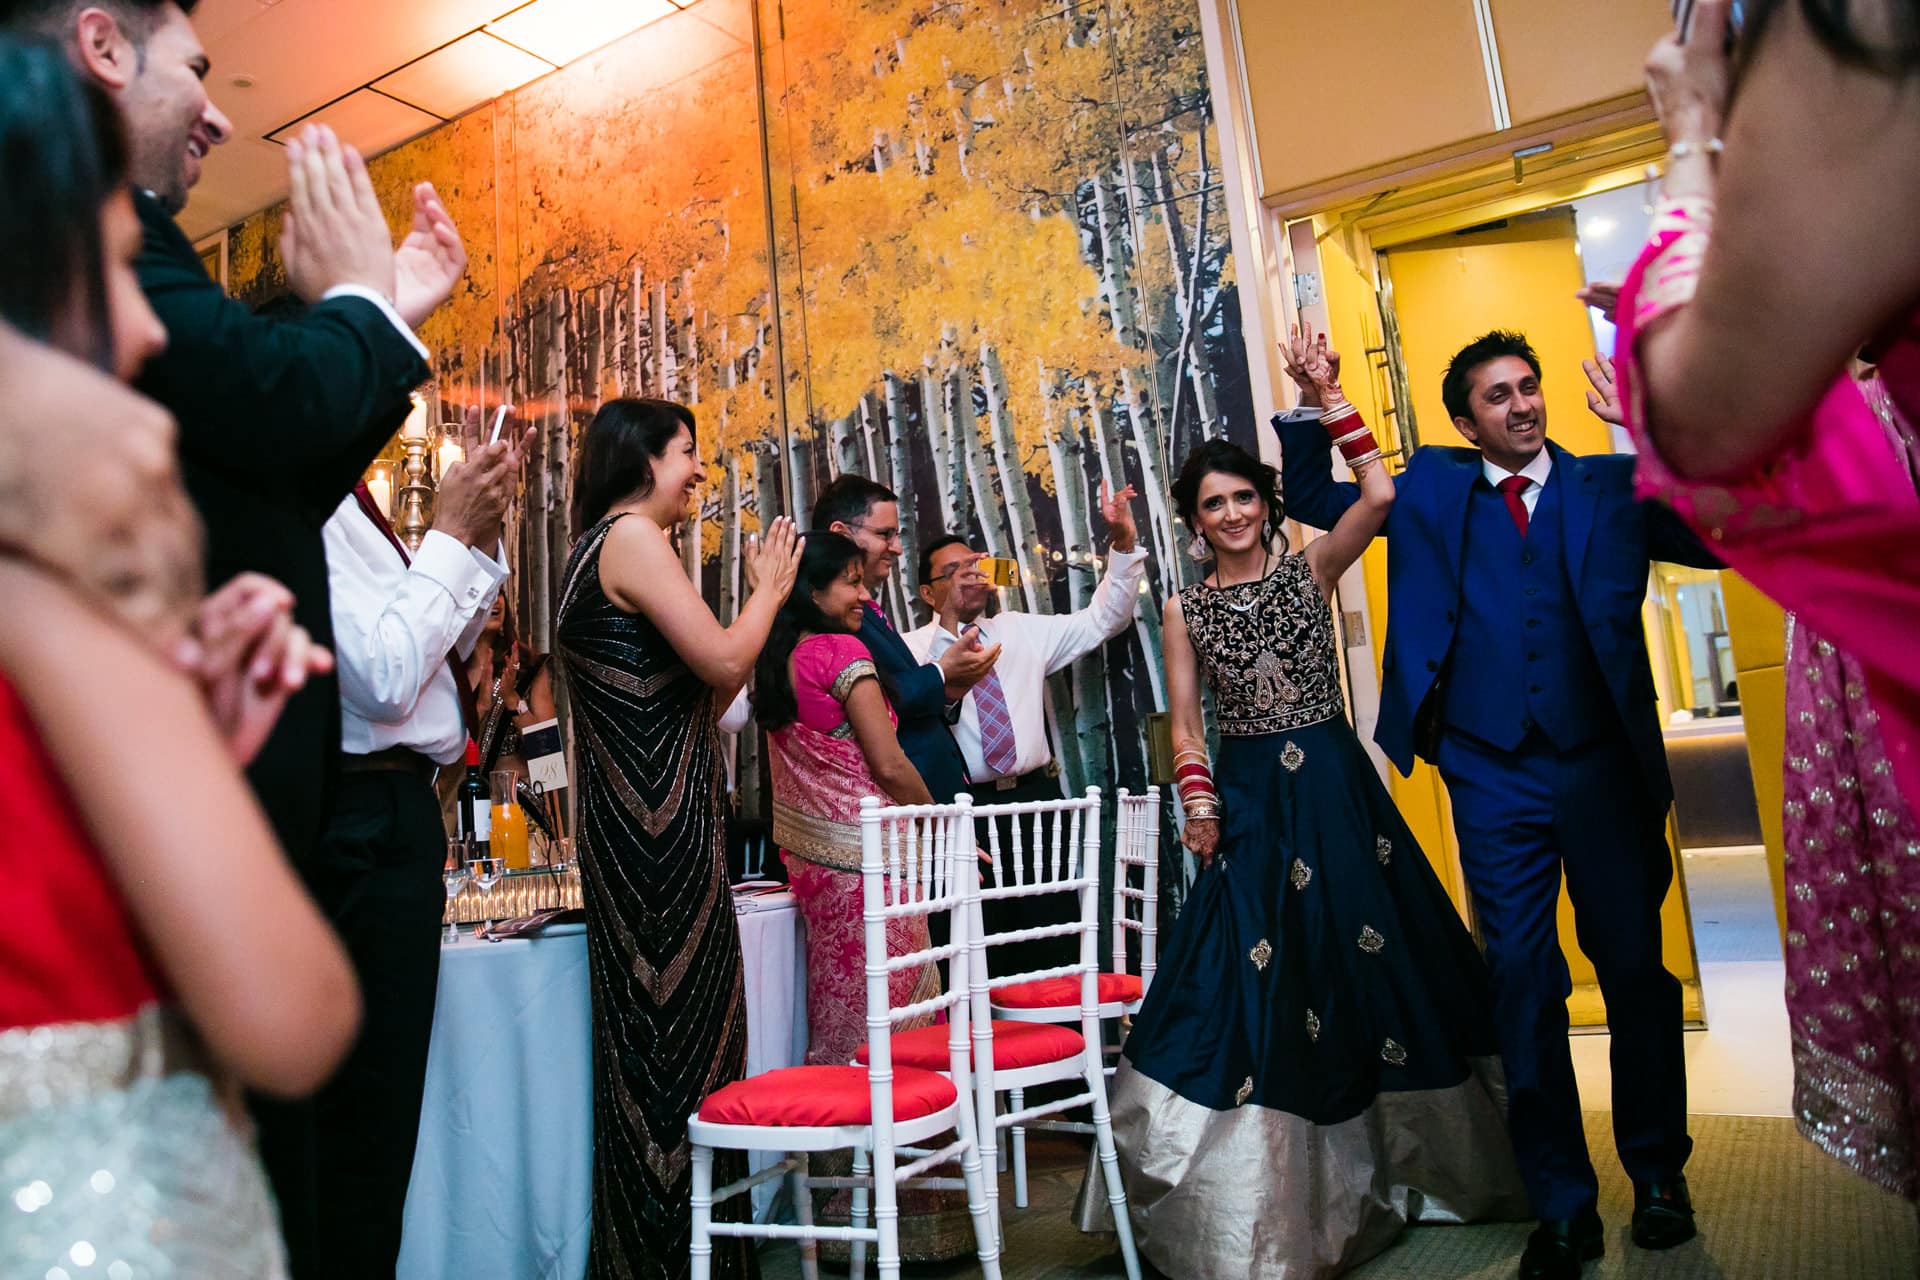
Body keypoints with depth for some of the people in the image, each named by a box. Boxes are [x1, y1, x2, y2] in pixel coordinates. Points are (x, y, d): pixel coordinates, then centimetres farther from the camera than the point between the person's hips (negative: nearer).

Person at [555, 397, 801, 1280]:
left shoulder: (615, 544, 20)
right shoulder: (631, 536, -10)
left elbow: (708, 691, 17)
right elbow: (722, 663, -16)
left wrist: (762, 595, 16)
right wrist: (768, 591, 1)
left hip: (649, 824, 10)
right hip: (655, 827, -10)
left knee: (666, 1027, 15)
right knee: (678, 1027, -2)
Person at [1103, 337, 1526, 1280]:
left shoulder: (1309, 570, 3)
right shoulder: (1187, 609, 6)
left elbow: (1379, 496, -12)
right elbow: (1184, 722, 4)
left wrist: (1329, 396, -10)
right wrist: (1198, 801, -12)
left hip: (1338, 789, 0)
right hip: (1250, 803, 0)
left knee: (1372, 964, 7)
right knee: (1260, 985, 0)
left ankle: (1393, 1163, 28)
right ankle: (1284, 1196, 15)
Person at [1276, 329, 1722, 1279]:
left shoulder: (1612, 486, 9)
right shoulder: (1433, 490, 10)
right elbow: (1311, 500, 14)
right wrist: (1316, 404, 2)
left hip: (1606, 768, 0)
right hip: (1494, 781, 0)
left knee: (1636, 970, 10)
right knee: (1522, 984, 3)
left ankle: (1657, 1175, 31)